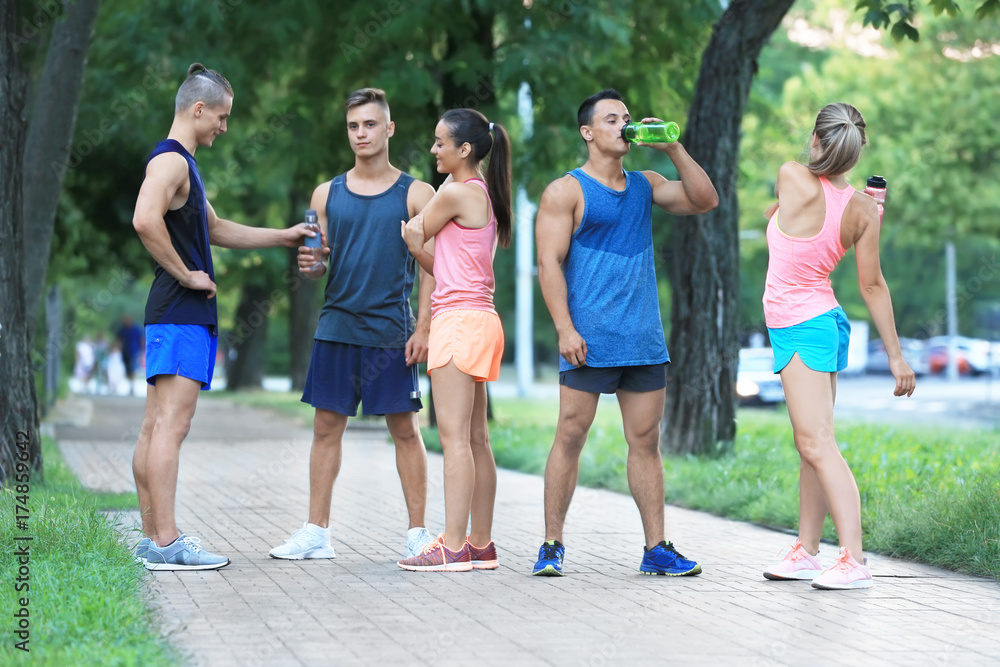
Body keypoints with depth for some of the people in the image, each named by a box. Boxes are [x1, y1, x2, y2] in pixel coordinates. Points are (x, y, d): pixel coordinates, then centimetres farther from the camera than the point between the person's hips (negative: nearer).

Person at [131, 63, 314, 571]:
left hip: (187, 315, 10)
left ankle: (152, 539, 10)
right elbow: (145, 221, -28)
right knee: (170, 425, -13)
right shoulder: (170, 161, -11)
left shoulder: (182, 163, 23)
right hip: (180, 316, -10)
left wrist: (283, 237, 33)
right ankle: (166, 542, -16)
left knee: (156, 427, 8)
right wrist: (185, 275, -18)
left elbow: (215, 229, 34)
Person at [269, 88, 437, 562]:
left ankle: (418, 532, 6)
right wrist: (311, 265, -9)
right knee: (327, 426, 3)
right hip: (336, 326, 3)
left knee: (404, 429, 0)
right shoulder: (328, 194, 11)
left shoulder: (415, 194, 3)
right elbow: (320, 263, 15)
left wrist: (423, 328, -9)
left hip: (391, 331, -3)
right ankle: (316, 532, 7)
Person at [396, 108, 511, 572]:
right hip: (477, 320, 10)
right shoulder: (484, 195, 18)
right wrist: (417, 246, 2)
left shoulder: (457, 192, -11)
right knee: (475, 438, 10)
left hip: (460, 319, -10)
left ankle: (453, 547, -13)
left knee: (454, 435, -11)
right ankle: (481, 544, 13)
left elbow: (414, 234, 1)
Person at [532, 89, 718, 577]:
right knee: (570, 438, -3)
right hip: (589, 342, -5)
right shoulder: (566, 191, 0)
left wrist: (673, 149, 2)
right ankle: (552, 546, 4)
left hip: (645, 342, 5)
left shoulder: (645, 186, 17)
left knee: (646, 441, 5)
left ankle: (656, 547, 8)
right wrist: (564, 327, -16)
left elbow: (705, 201, 10)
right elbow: (549, 263, -6)